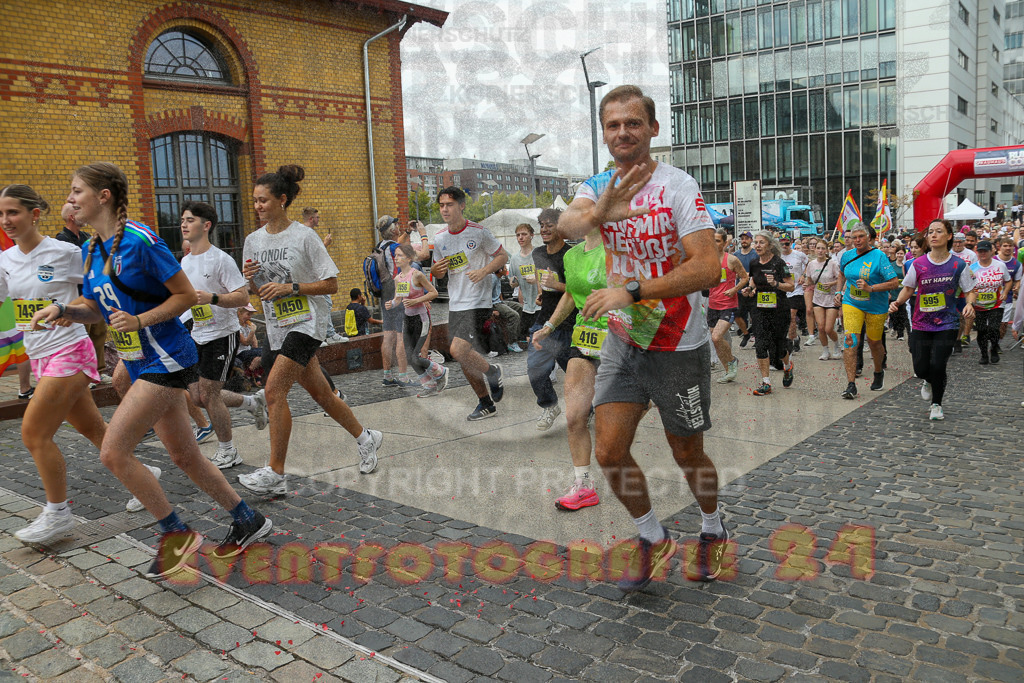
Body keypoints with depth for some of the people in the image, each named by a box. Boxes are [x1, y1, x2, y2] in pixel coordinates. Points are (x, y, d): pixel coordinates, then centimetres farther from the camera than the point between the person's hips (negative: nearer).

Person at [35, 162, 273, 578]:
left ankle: (176, 533, 5)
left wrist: (139, 320, -22)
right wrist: (62, 310, 0)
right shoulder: (91, 250, 11)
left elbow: (186, 295, -13)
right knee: (184, 455, 12)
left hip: (165, 360, -9)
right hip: (141, 363, 9)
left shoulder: (139, 240, -15)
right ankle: (248, 521, 26)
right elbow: (92, 309, 18)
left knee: (113, 453, -11)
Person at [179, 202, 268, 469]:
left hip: (222, 334, -8)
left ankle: (228, 452, 9)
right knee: (196, 396, 9)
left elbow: (243, 297, -20)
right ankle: (253, 401, 29)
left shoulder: (220, 259, -14)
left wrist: (212, 298, -32)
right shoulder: (185, 261, 11)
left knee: (208, 394, -8)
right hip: (198, 335, 8)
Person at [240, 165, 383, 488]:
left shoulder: (304, 236, -9)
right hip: (278, 328, 7)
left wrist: (289, 287, -18)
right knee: (320, 393, 12)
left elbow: (331, 284, -10)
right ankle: (365, 438, 32)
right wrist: (250, 278, -6)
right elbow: (257, 291, 16)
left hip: (307, 322, -6)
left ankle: (276, 473, -9)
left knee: (273, 390, -17)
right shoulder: (253, 240, 8)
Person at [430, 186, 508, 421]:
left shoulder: (478, 231, -8)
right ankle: (486, 403, 26)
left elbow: (502, 256, 0)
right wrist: (435, 271, -6)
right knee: (463, 358, 9)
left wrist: (484, 271, -17)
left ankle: (494, 373, 6)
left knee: (458, 350, -22)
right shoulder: (439, 238, 7)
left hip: (477, 302, -7)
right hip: (455, 303, 7)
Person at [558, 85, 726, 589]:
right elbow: (566, 223, -22)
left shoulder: (678, 186, -14)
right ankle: (653, 539, 23)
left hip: (678, 346, -4)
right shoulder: (597, 187, 1)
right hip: (622, 341, 4)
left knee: (687, 455, 10)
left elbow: (707, 268, -23)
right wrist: (597, 214, -45)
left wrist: (629, 292, -27)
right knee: (609, 452, -1)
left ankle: (713, 530, 39)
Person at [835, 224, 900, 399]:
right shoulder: (847, 256, 0)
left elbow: (895, 283, -19)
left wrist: (871, 288, -28)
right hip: (851, 304, 3)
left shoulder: (879, 256, -15)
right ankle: (851, 385, -16)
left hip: (876, 306, -2)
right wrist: (840, 292, 14)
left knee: (874, 342, 13)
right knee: (850, 340, -15)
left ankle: (878, 373, 44)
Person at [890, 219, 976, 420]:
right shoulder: (918, 264, -2)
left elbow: (969, 290, 5)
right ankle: (930, 382, 39)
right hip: (921, 324, 1)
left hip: (947, 323, -1)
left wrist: (969, 304, -16)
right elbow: (908, 289, 9)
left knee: (937, 365, -10)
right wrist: (898, 301, -11)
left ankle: (936, 405, 16)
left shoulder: (959, 265, -4)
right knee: (921, 368, -2)